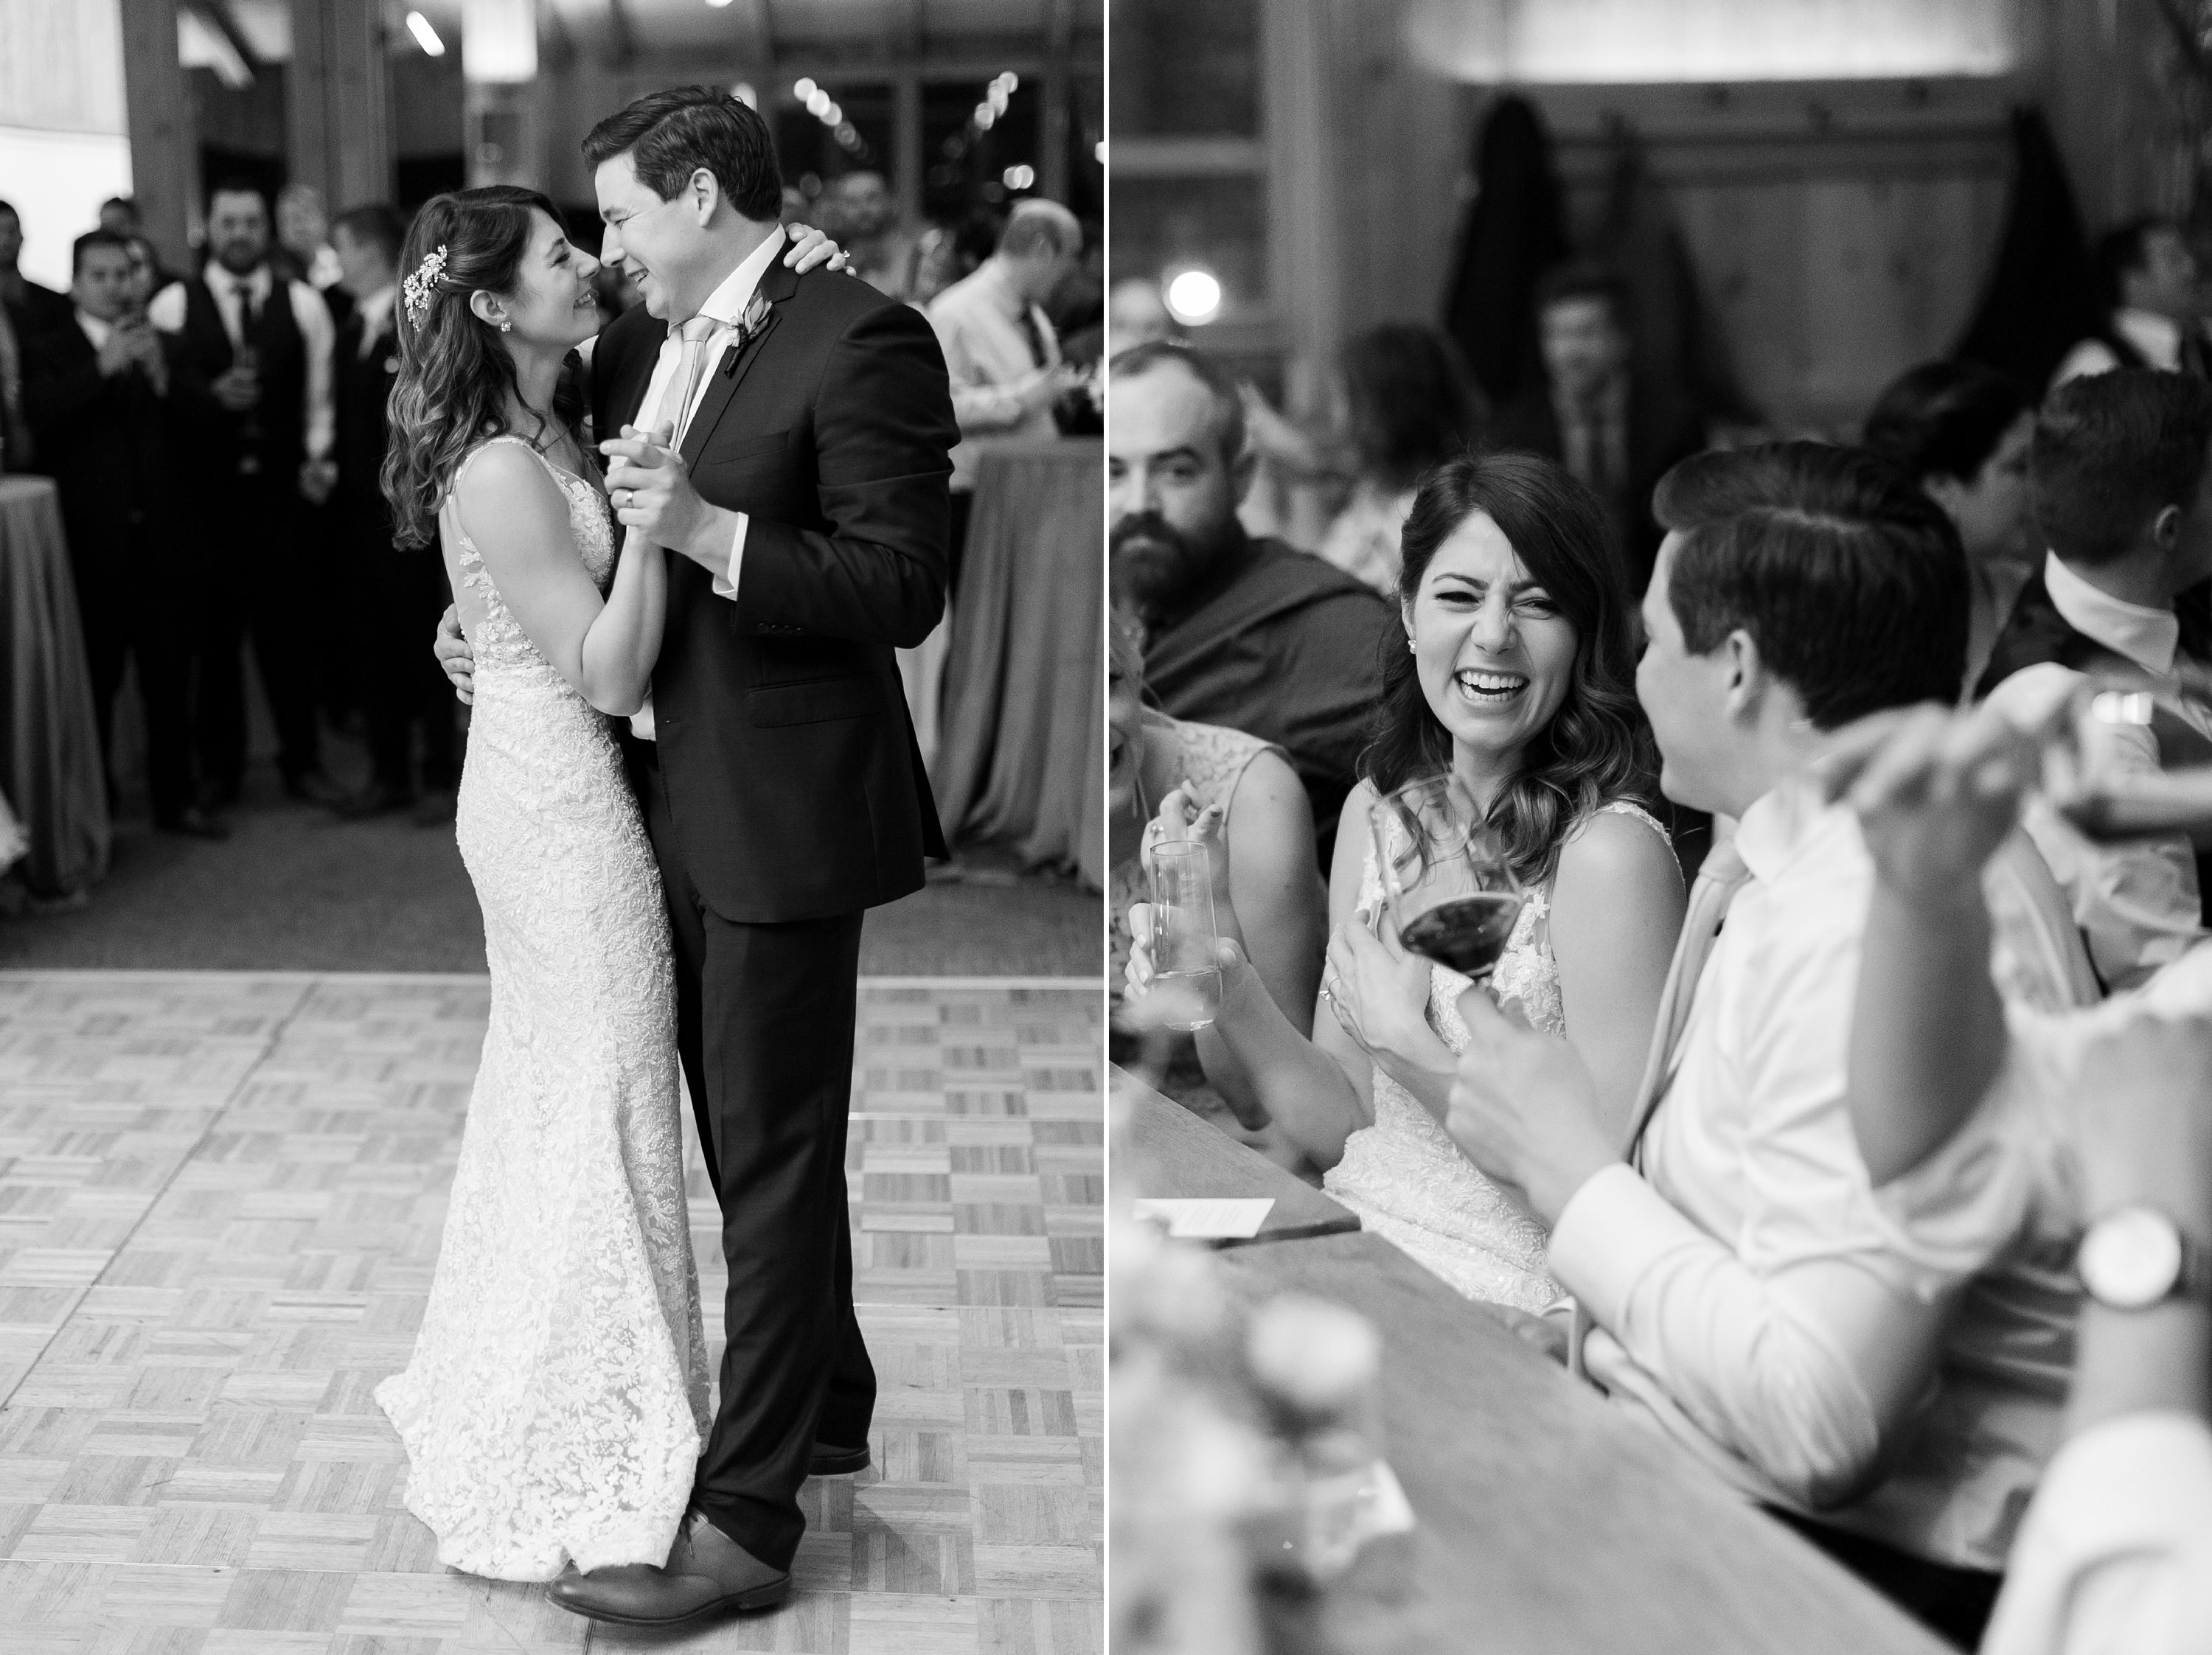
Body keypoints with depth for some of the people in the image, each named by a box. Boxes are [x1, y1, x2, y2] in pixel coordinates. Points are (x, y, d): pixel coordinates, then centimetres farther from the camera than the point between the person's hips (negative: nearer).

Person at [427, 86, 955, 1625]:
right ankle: (826, 1399, 39)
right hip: (676, 797, 8)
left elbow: (903, 589, -19)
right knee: (746, 1131, 20)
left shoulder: (859, 342, -15)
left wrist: (709, 530, -28)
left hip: (782, 815, -8)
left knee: (772, 1152, -1)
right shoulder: (643, 345, 10)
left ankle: (746, 1519, 7)